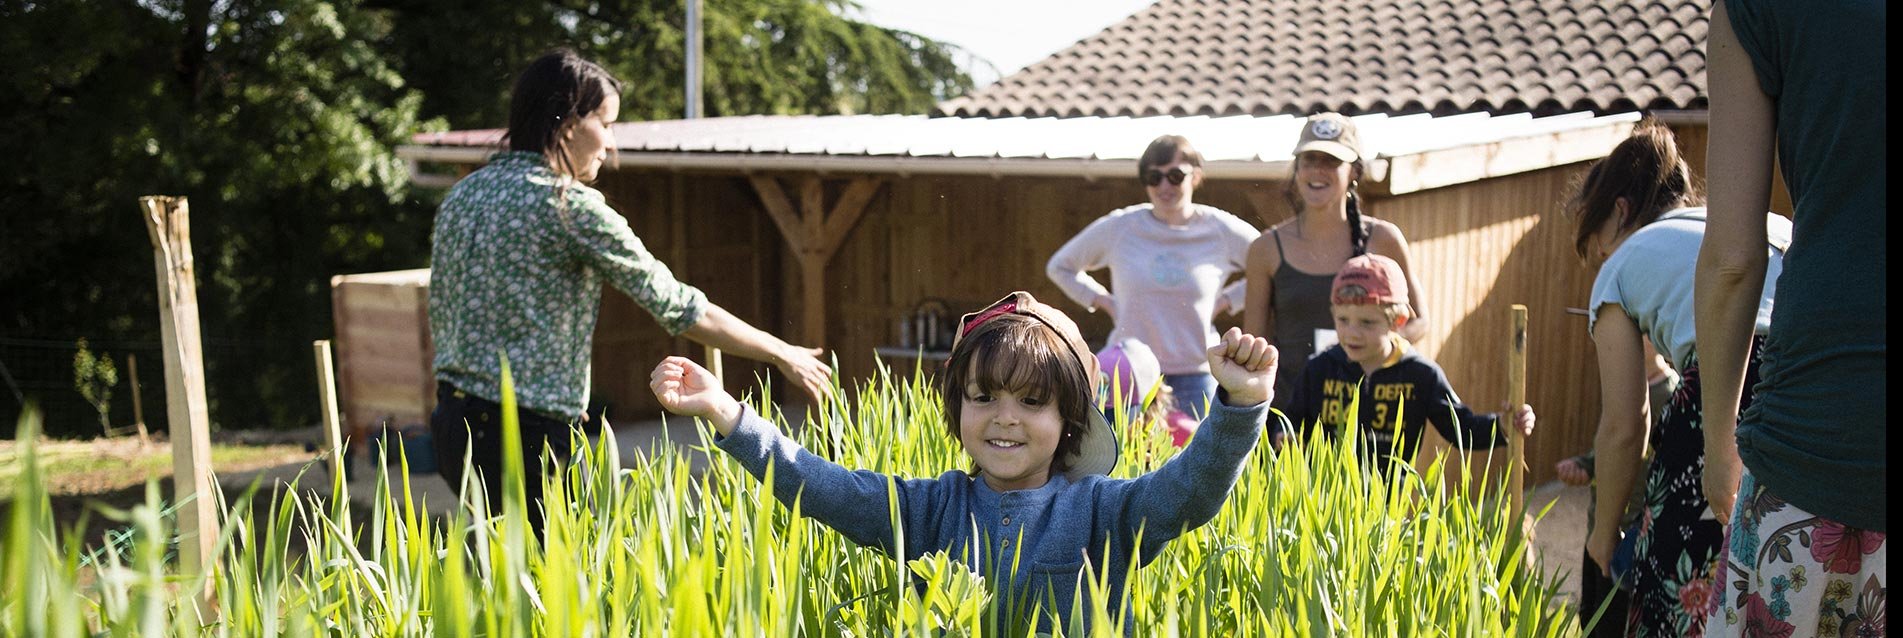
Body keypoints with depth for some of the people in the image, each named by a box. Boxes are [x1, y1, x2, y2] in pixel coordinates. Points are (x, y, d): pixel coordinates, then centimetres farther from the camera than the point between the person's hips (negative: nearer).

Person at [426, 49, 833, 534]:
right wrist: (783, 354, 1)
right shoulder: (571, 205, -11)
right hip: (527, 434, -8)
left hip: (454, 421, 8)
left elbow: (438, 325, 16)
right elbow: (678, 307, -9)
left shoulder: (461, 196, 12)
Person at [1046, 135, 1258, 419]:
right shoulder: (1119, 227, 1)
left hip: (1195, 377, 0)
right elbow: (1060, 266, 15)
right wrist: (1105, 302, 4)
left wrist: (1226, 301, 3)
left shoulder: (1221, 231, 0)